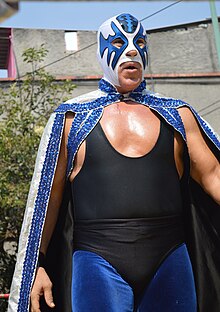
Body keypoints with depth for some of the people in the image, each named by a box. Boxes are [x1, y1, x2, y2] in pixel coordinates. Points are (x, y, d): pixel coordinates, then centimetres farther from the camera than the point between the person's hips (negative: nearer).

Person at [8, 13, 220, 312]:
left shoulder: (177, 115, 12)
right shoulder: (72, 117, 8)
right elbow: (49, 196, 8)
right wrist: (37, 266, 4)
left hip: (170, 263, 2)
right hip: (98, 262, -2)